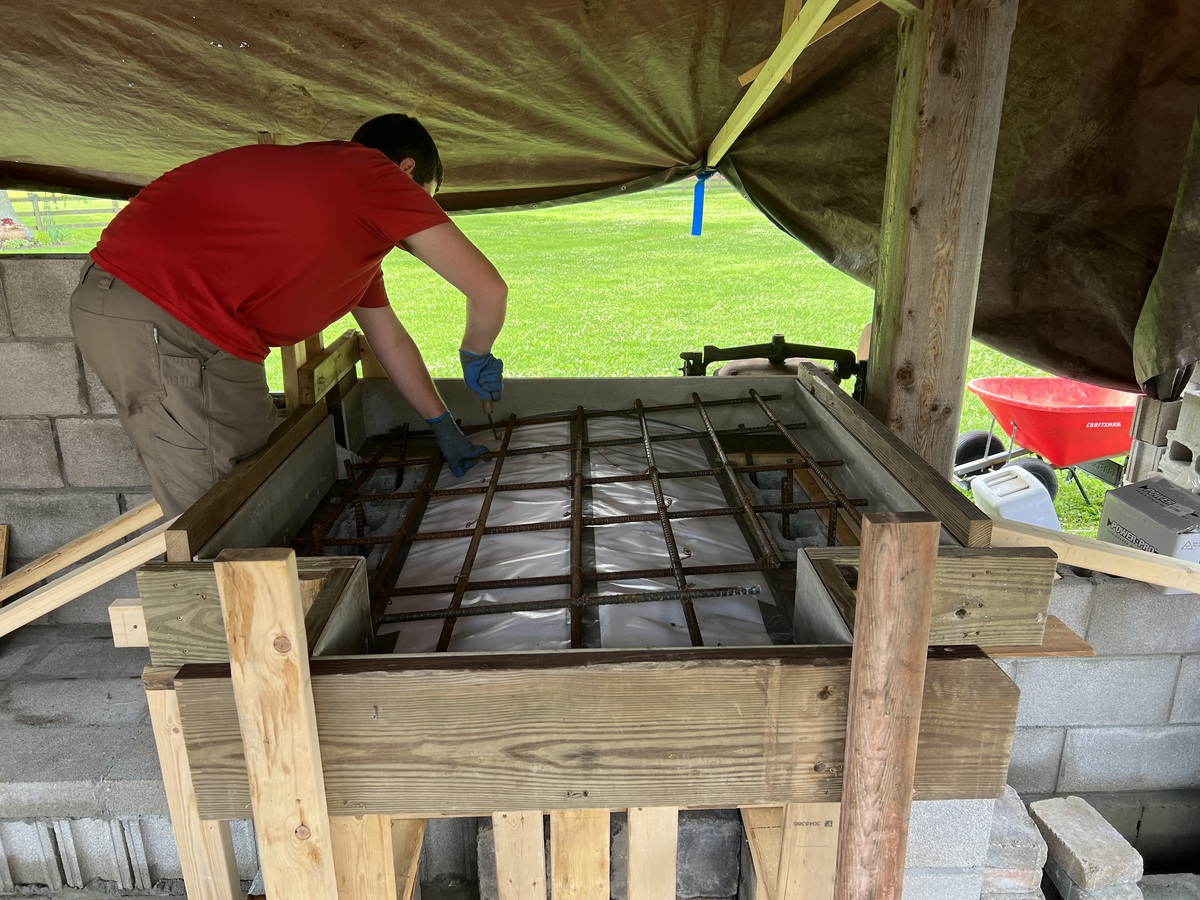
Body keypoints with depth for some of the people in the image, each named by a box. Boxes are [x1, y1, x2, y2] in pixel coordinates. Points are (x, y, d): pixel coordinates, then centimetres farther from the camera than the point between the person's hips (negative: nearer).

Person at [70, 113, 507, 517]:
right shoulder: (378, 174, -1)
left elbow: (390, 339, 30)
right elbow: (489, 289, -4)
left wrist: (442, 426, 32)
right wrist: (475, 358, 16)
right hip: (166, 319, -10)